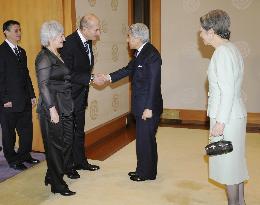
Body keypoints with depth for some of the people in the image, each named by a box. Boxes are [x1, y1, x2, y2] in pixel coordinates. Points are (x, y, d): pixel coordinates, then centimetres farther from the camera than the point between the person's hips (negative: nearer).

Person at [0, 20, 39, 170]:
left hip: (25, 100, 7)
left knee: (27, 130, 12)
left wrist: (32, 95, 12)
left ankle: (24, 155, 29)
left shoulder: (21, 51, 14)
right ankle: (12, 160, 22)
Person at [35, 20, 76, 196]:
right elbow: (43, 85, -18)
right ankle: (57, 185, 19)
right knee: (55, 145, 3)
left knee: (67, 141, 14)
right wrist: (52, 109, -20)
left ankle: (53, 175, 32)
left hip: (65, 107, 9)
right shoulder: (44, 57, -14)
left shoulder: (58, 55, 13)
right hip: (52, 107, -9)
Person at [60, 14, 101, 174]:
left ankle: (81, 162, 33)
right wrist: (91, 78, -22)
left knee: (79, 130, 19)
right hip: (70, 97, -8)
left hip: (80, 96, 9)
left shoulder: (88, 42, 6)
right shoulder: (70, 43, -21)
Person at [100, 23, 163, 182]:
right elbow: (129, 69, 18)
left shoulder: (152, 55, -19)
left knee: (145, 139, 2)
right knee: (144, 138, 18)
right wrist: (109, 77, 10)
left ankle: (147, 173, 18)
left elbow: (154, 83, -22)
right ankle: (143, 170, 33)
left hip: (149, 106, -9)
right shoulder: (141, 53, 9)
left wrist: (149, 108, -22)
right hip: (141, 105, 9)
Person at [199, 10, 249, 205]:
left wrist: (220, 122, -20)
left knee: (227, 163, 2)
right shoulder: (232, 48, 13)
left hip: (227, 117, -10)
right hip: (236, 115, 10)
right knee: (236, 162, 17)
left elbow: (227, 91, -22)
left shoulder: (223, 53, -17)